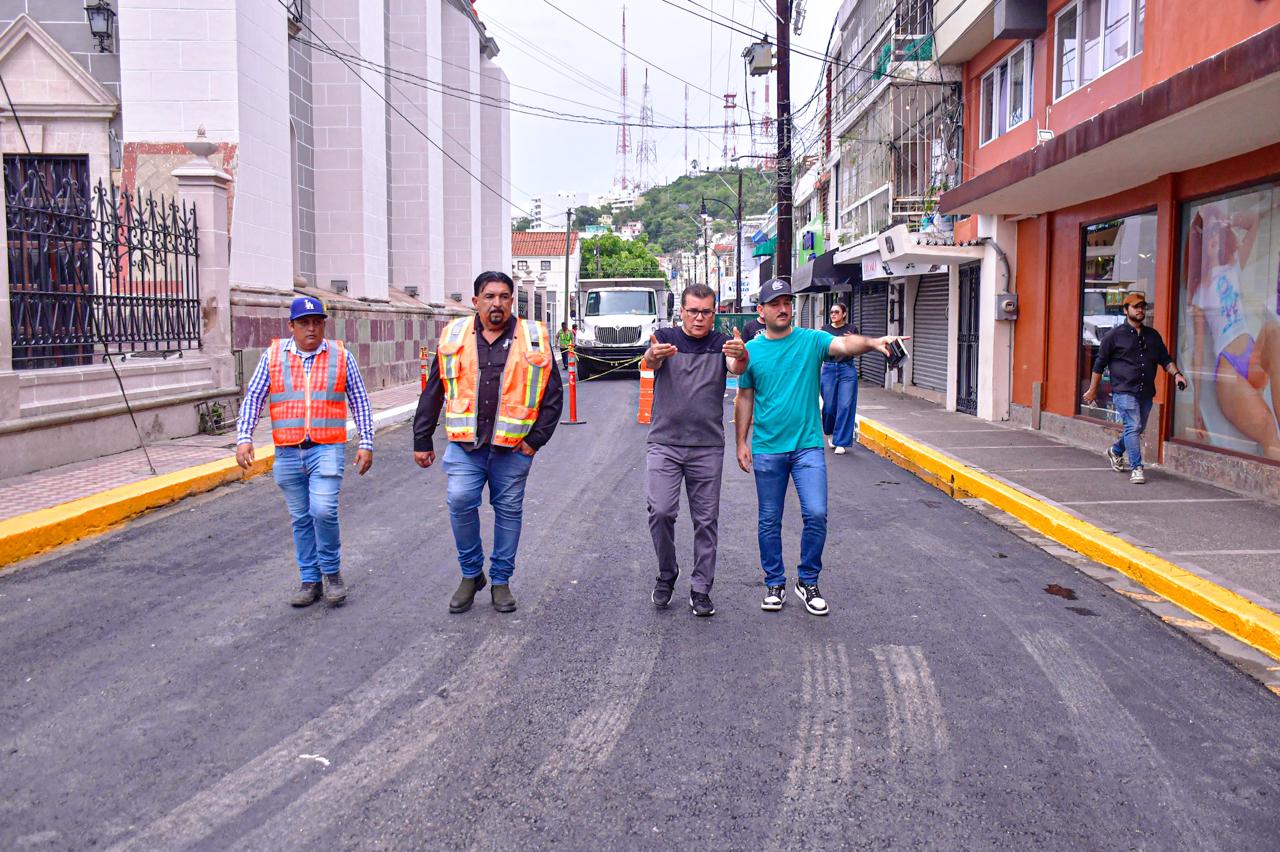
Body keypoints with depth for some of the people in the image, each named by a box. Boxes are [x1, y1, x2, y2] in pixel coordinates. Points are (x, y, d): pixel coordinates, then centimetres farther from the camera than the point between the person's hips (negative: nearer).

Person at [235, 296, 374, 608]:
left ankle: (332, 572, 5)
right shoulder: (273, 356, 6)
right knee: (301, 519, 9)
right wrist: (244, 438, -5)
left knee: (323, 510, -17)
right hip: (288, 453, 2)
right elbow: (253, 398, 6)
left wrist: (366, 444, 2)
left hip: (327, 449, -2)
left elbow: (360, 401, 7)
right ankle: (311, 581, 21)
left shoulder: (341, 356, 4)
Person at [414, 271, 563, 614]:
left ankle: (501, 580, 23)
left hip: (514, 447, 0)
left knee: (509, 510, 7)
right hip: (465, 445, 0)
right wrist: (422, 441, 10)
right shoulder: (454, 337, 5)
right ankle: (471, 573, 9)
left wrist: (536, 439, -2)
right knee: (460, 502, -13)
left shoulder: (534, 339, 2)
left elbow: (552, 394, 5)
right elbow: (432, 394, 11)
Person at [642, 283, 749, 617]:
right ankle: (666, 575, 12)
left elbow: (737, 368, -18)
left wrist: (741, 355, -44)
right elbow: (649, 362, -20)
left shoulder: (722, 343, 3)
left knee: (706, 520, 5)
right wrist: (654, 356, -46)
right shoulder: (665, 338, 2)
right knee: (660, 511, -11)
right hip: (664, 443, -1)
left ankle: (701, 589, 17)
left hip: (708, 447, 1)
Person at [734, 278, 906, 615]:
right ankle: (775, 584, 24)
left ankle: (808, 581, 12)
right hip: (767, 449, 1)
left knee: (816, 514, -8)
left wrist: (872, 342, -41)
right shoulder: (751, 351, 4)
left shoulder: (811, 340, -1)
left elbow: (844, 344, -20)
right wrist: (742, 442, 6)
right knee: (769, 521, 8)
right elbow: (744, 399, 9)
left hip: (807, 445, -1)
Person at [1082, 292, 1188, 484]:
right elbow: (1100, 363, 4)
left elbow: (1165, 359, 19)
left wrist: (1176, 374, -1)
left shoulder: (1153, 335, 15)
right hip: (1124, 391, -6)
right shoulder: (1114, 335, 0)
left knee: (1138, 429, 14)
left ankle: (1115, 451, 40)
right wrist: (1092, 390, 4)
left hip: (1146, 392, 6)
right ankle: (1137, 468, -11)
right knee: (1133, 427, -14)